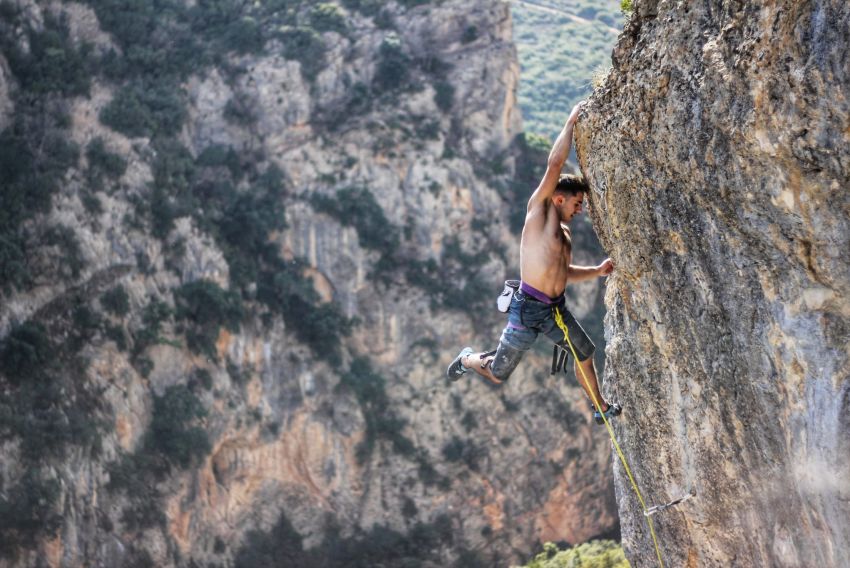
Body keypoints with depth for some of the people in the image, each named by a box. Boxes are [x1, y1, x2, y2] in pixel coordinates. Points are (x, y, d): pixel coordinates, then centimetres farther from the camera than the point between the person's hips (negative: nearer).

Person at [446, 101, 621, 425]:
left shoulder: (563, 232, 14)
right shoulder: (538, 209, -8)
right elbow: (554, 165, -18)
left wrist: (597, 271, 14)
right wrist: (571, 123, -14)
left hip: (555, 308, 8)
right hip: (528, 309, -8)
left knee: (585, 353, 16)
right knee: (497, 374, 4)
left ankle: (601, 409, 35)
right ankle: (468, 360, 36)